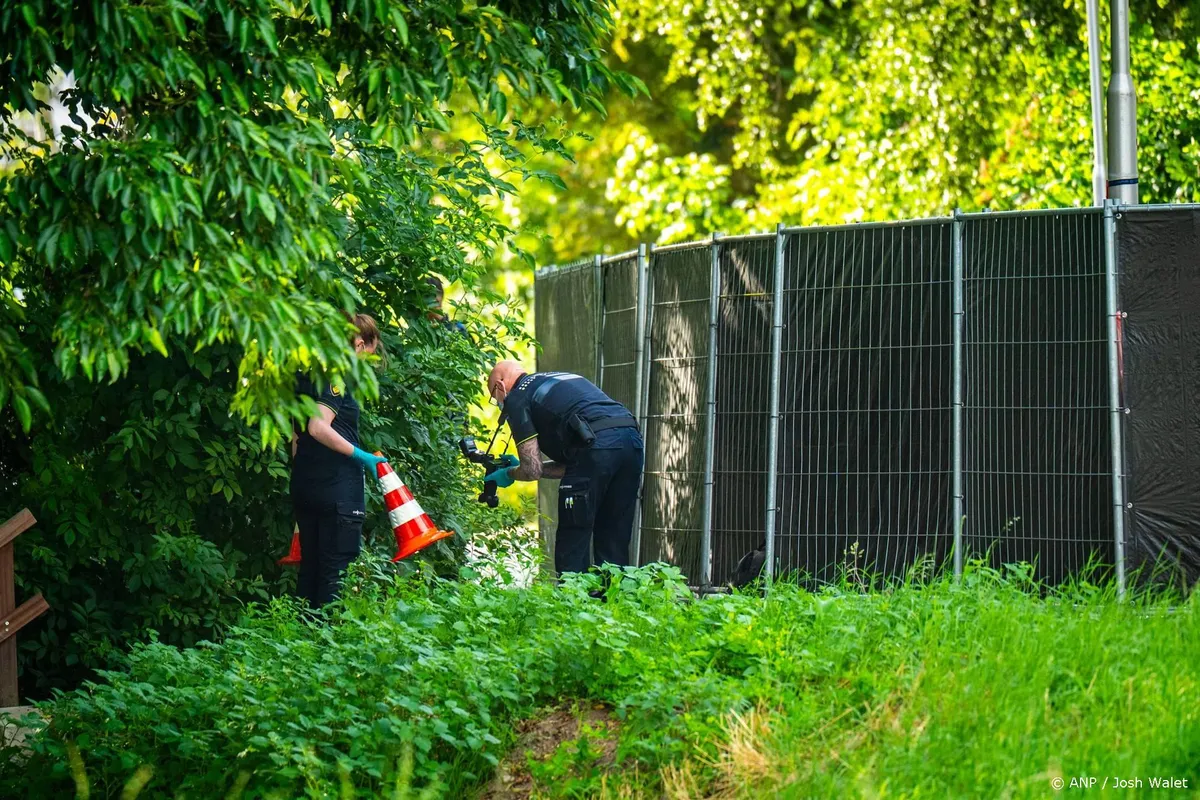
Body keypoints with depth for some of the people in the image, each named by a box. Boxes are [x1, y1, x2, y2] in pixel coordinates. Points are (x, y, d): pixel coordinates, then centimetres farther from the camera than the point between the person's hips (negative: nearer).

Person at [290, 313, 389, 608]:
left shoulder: (307, 374, 16)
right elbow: (318, 428, -23)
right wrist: (362, 456, -16)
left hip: (304, 487, 9)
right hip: (338, 489, -9)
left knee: (310, 567, 13)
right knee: (337, 572, -5)